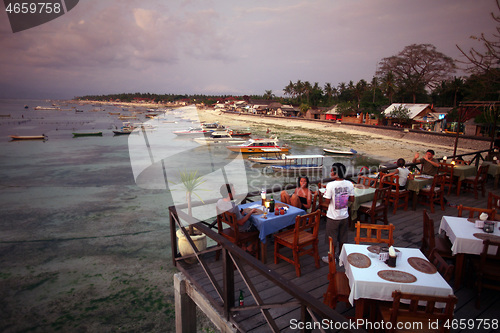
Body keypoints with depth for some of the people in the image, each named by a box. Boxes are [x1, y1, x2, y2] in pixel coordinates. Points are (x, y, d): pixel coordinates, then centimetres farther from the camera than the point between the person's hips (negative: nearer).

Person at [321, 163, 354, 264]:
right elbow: (352, 199, 2)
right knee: (343, 238, 20)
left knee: (332, 238, 12)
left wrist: (325, 194, 0)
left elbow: (327, 202, -18)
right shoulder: (349, 184, -7)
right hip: (344, 216, 5)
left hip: (333, 217, -5)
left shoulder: (330, 185, -22)